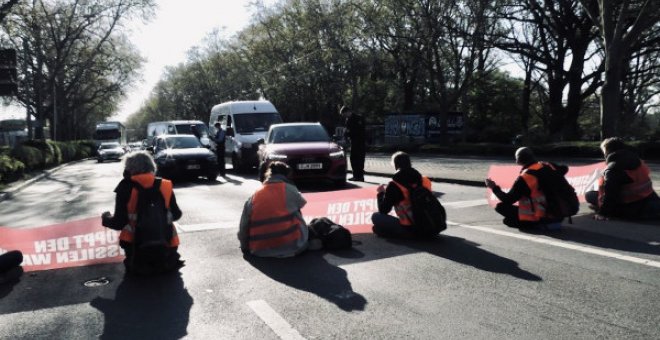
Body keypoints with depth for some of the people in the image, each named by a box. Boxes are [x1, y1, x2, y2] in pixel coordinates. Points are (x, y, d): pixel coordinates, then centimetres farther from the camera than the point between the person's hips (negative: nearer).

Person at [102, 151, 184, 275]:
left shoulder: (126, 187, -7)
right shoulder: (166, 185, -1)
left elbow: (119, 223, -6)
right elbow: (176, 215, 10)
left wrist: (106, 218, 16)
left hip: (138, 250, -2)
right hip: (166, 250, 2)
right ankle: (168, 262, 10)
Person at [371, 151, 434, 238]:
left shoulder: (394, 185, -13)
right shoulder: (424, 180, 3)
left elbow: (383, 211, -4)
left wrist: (381, 193, 13)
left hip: (411, 230, -6)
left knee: (376, 216, 2)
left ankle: (405, 233, -3)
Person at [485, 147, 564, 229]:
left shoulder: (524, 178, -17)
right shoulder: (549, 167, 1)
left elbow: (508, 200, -13)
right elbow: (564, 169, 24)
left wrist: (494, 188, -1)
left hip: (539, 218, -7)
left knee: (500, 207, -3)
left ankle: (537, 223, -3)